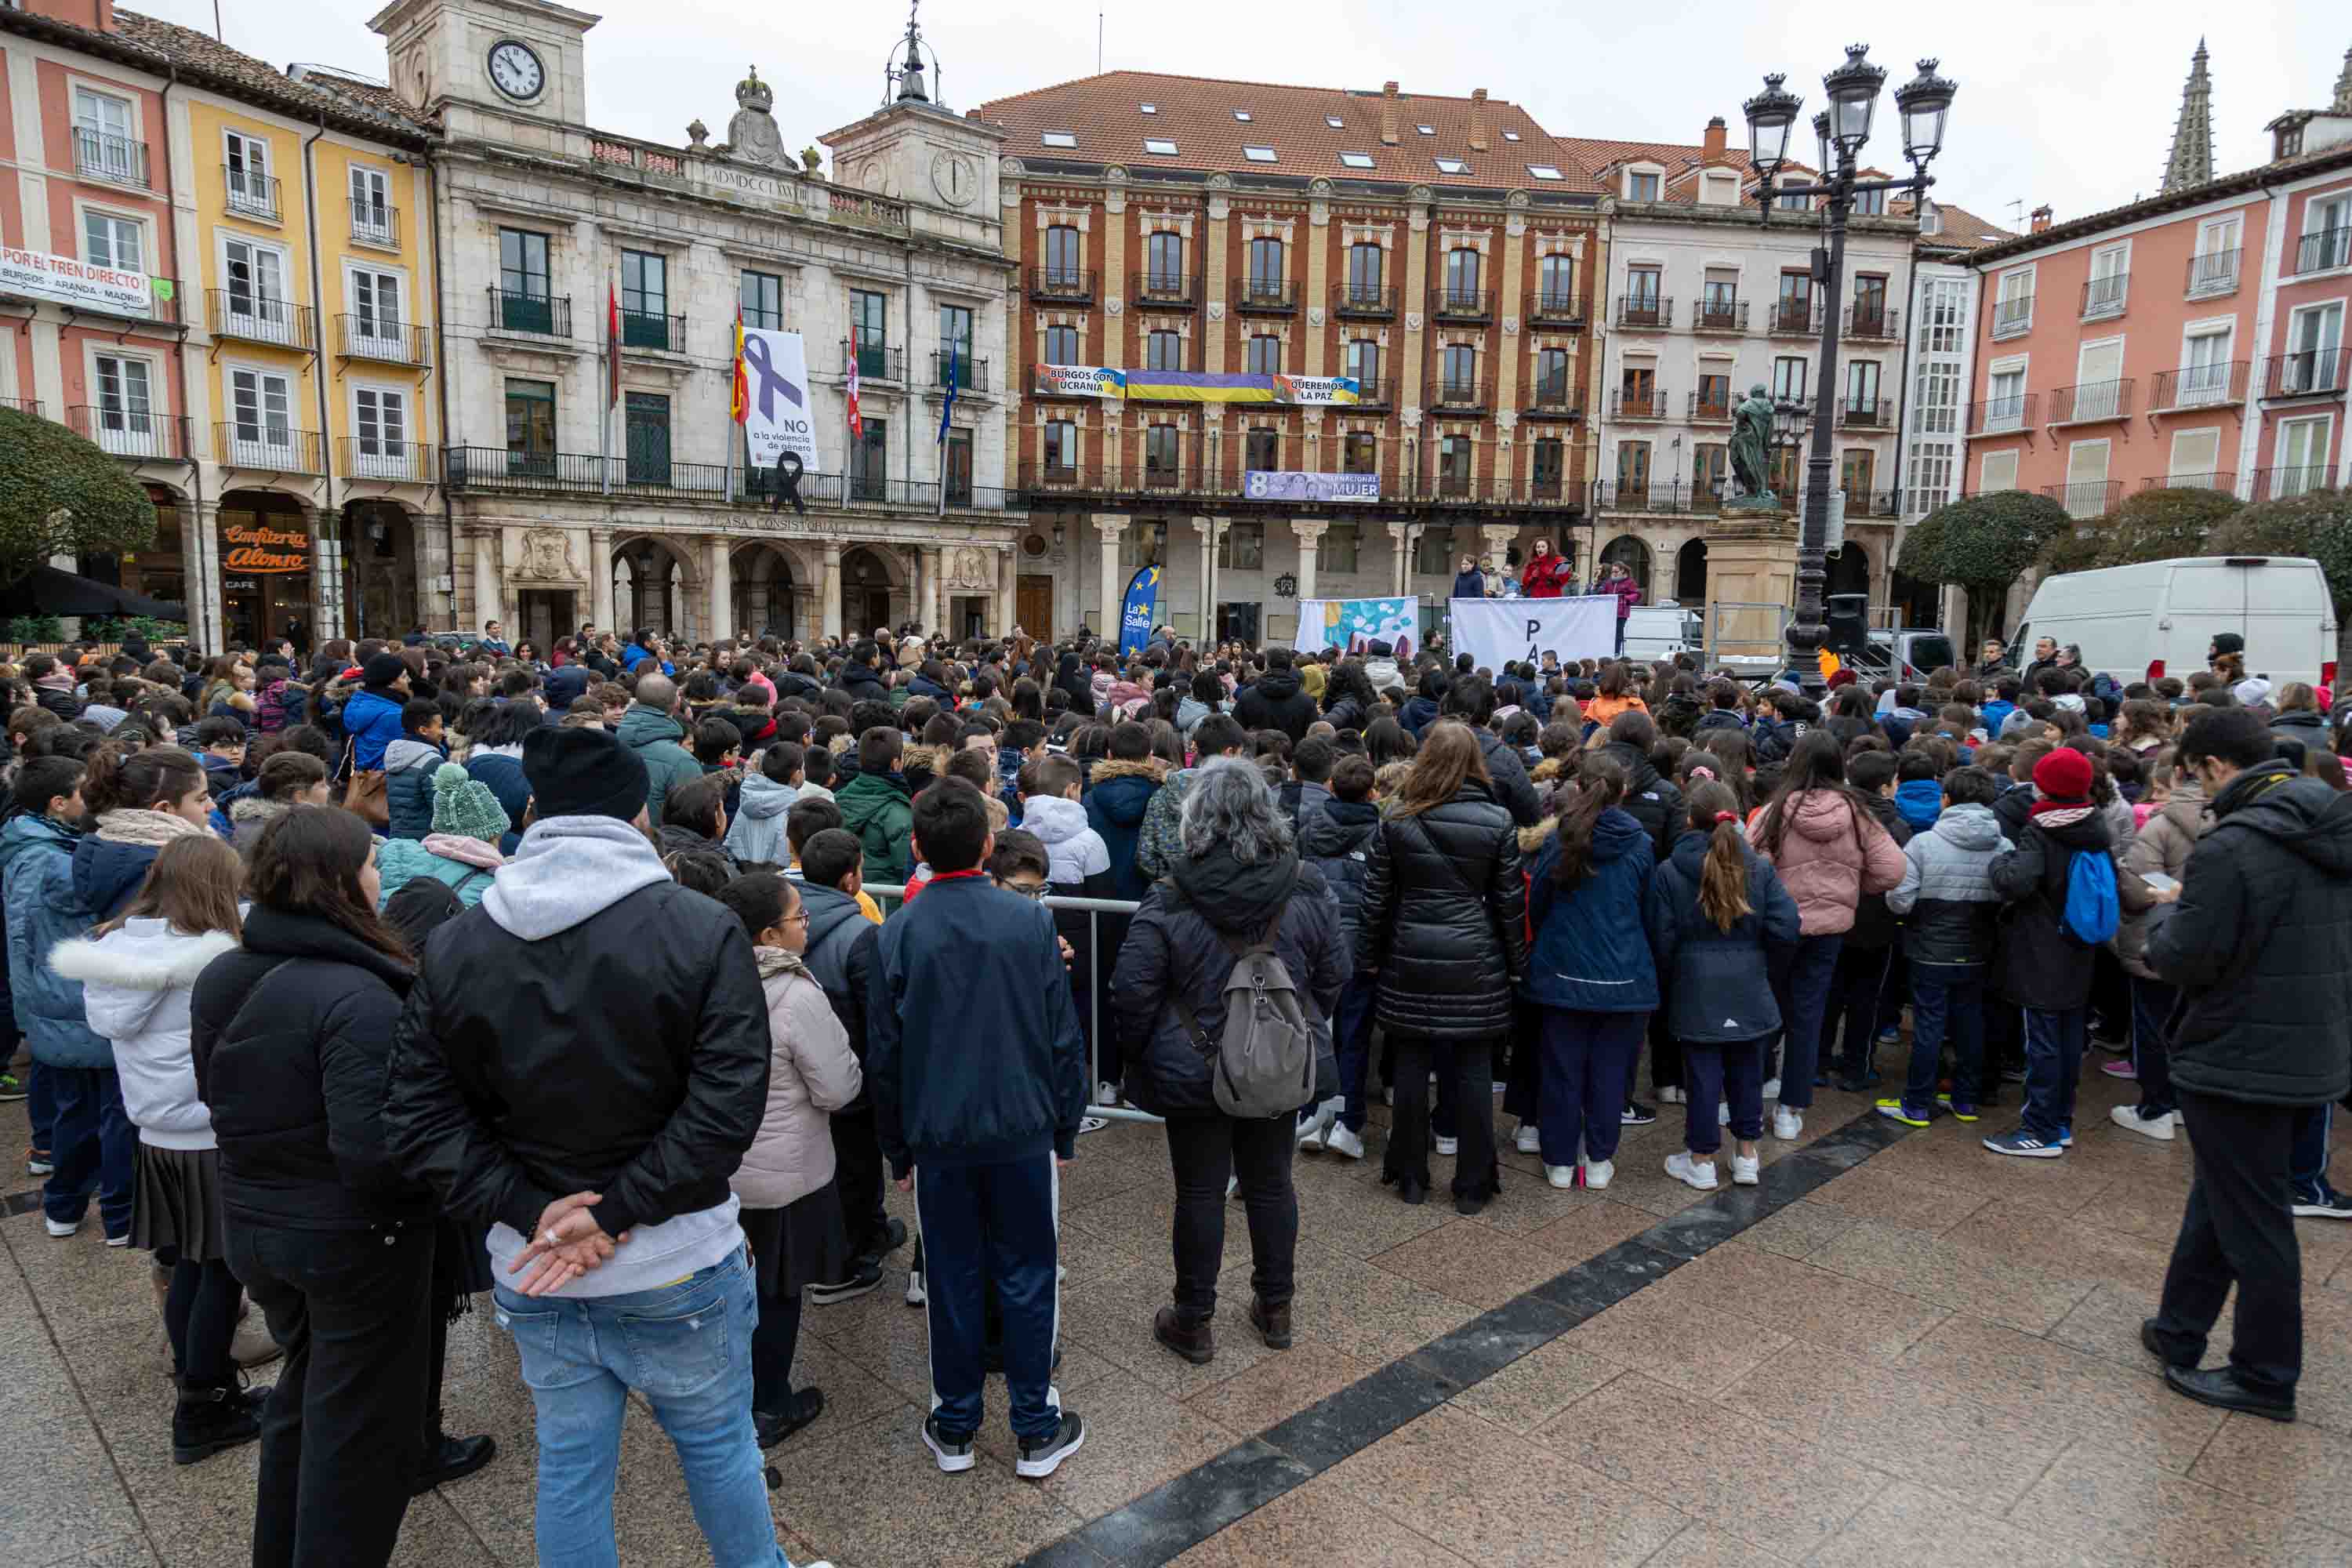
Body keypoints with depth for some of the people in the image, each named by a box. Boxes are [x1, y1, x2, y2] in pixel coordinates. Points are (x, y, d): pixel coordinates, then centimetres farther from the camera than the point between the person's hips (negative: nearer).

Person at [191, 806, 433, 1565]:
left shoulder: (219, 979, -1)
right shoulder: (356, 998, -27)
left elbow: (217, 1096, 14)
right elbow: (374, 1149, -31)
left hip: (253, 1222, 8)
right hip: (356, 1238, -8)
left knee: (303, 1393, 28)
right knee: (360, 1423, 10)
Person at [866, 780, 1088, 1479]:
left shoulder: (897, 934, -7)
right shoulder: (1031, 920, -9)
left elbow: (884, 1054, -1)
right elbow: (1064, 1035, -5)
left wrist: (897, 1150, 11)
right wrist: (1066, 1130, 7)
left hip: (938, 1138, 1)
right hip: (1023, 1130, -1)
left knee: (951, 1282, 14)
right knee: (1028, 1278, 11)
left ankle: (955, 1429, 28)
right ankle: (1037, 1432, 21)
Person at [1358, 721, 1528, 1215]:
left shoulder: (1396, 820, -4)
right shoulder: (1497, 822, -6)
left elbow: (1376, 897, 1)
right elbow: (1510, 901, 0)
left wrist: (1372, 956, 13)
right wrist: (1516, 964, 10)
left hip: (1410, 957, 1)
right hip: (1475, 959, -1)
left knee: (1412, 1063, 11)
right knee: (1473, 1069, 7)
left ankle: (1410, 1177, 21)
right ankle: (1472, 1185, 16)